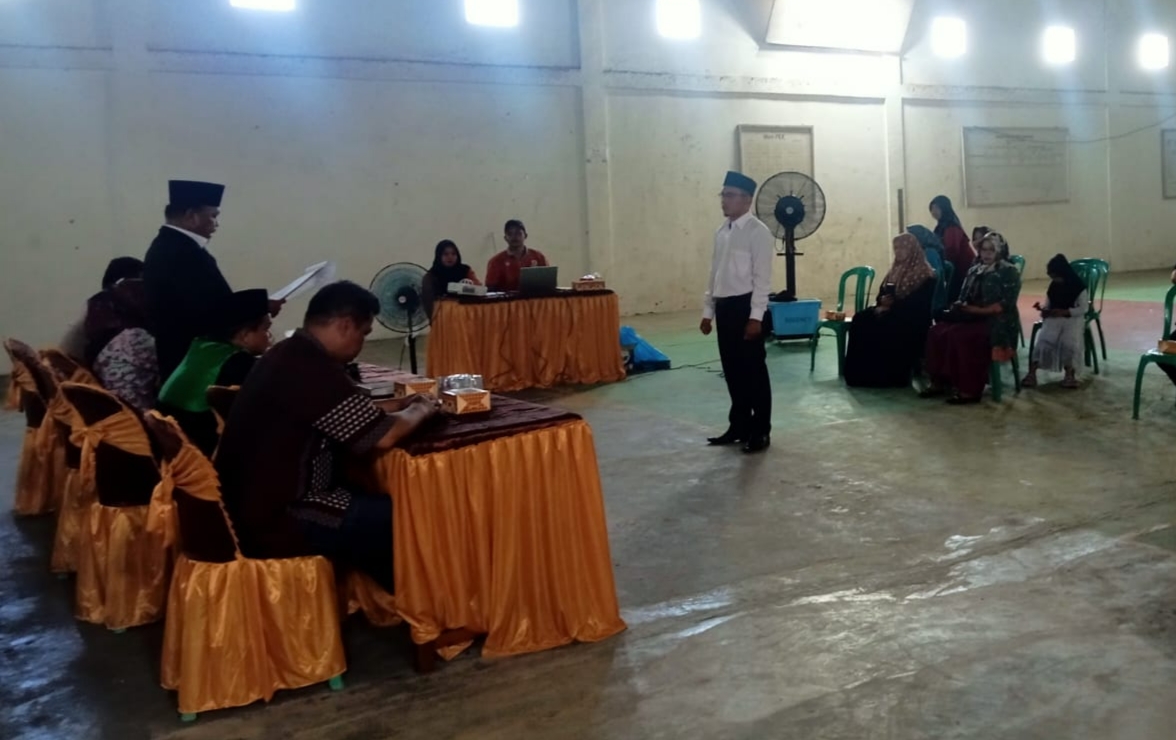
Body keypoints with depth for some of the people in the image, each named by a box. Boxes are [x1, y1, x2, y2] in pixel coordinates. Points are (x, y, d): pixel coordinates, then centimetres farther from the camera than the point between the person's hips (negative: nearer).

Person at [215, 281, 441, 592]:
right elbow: (384, 437, -21)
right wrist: (418, 413, -2)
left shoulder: (289, 356, 7)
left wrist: (397, 407, 13)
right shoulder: (311, 369, -24)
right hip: (276, 522, -10)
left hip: (254, 507, 10)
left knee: (379, 503, 20)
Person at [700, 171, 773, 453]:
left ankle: (760, 431, 11)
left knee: (754, 369, 1)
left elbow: (762, 277, -13)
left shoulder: (758, 232, -9)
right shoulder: (722, 232, 14)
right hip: (724, 306, 7)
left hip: (745, 305, -7)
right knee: (732, 369, 14)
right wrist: (708, 311, 14)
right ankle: (739, 425, 26)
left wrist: (756, 316, -19)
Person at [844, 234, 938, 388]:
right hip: (890, 313, 8)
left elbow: (918, 304, -15)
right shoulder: (896, 270, 20)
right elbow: (881, 294, 17)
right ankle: (859, 373, -22)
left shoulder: (926, 276, -6)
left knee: (877, 325, -30)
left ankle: (881, 376, -23)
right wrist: (883, 302, -6)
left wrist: (893, 305, -19)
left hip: (912, 320, -8)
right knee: (860, 319, -18)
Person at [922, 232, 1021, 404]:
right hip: (972, 317, 7)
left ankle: (969, 389, -28)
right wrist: (960, 305, -5)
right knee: (937, 332, -19)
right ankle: (939, 381, -17)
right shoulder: (974, 271, 20)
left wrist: (980, 310, -19)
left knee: (959, 336, -33)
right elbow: (964, 297, 18)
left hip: (996, 322, -7)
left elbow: (1006, 304, -12)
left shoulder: (1008, 272, -1)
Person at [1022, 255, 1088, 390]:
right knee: (1044, 339, -24)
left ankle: (1069, 374, -19)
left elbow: (1083, 308, -7)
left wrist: (1064, 312, -19)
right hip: (1053, 318, 3)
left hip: (1073, 318, -3)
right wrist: (1043, 309, -10)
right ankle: (1032, 373, -32)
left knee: (1069, 342, -31)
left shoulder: (1078, 286, -4)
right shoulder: (1053, 286, 9)